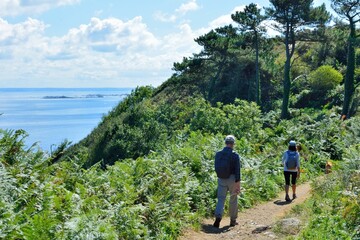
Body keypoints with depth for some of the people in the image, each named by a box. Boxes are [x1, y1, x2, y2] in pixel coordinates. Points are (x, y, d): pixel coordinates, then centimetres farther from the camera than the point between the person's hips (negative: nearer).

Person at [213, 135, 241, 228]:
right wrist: (238, 184, -14)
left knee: (221, 199, 4)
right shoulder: (235, 155, -11)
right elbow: (237, 170, -14)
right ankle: (233, 220, 22)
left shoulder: (218, 154, 3)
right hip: (232, 179, -3)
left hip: (221, 179, 3)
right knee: (233, 199, 12)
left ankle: (218, 217, -18)